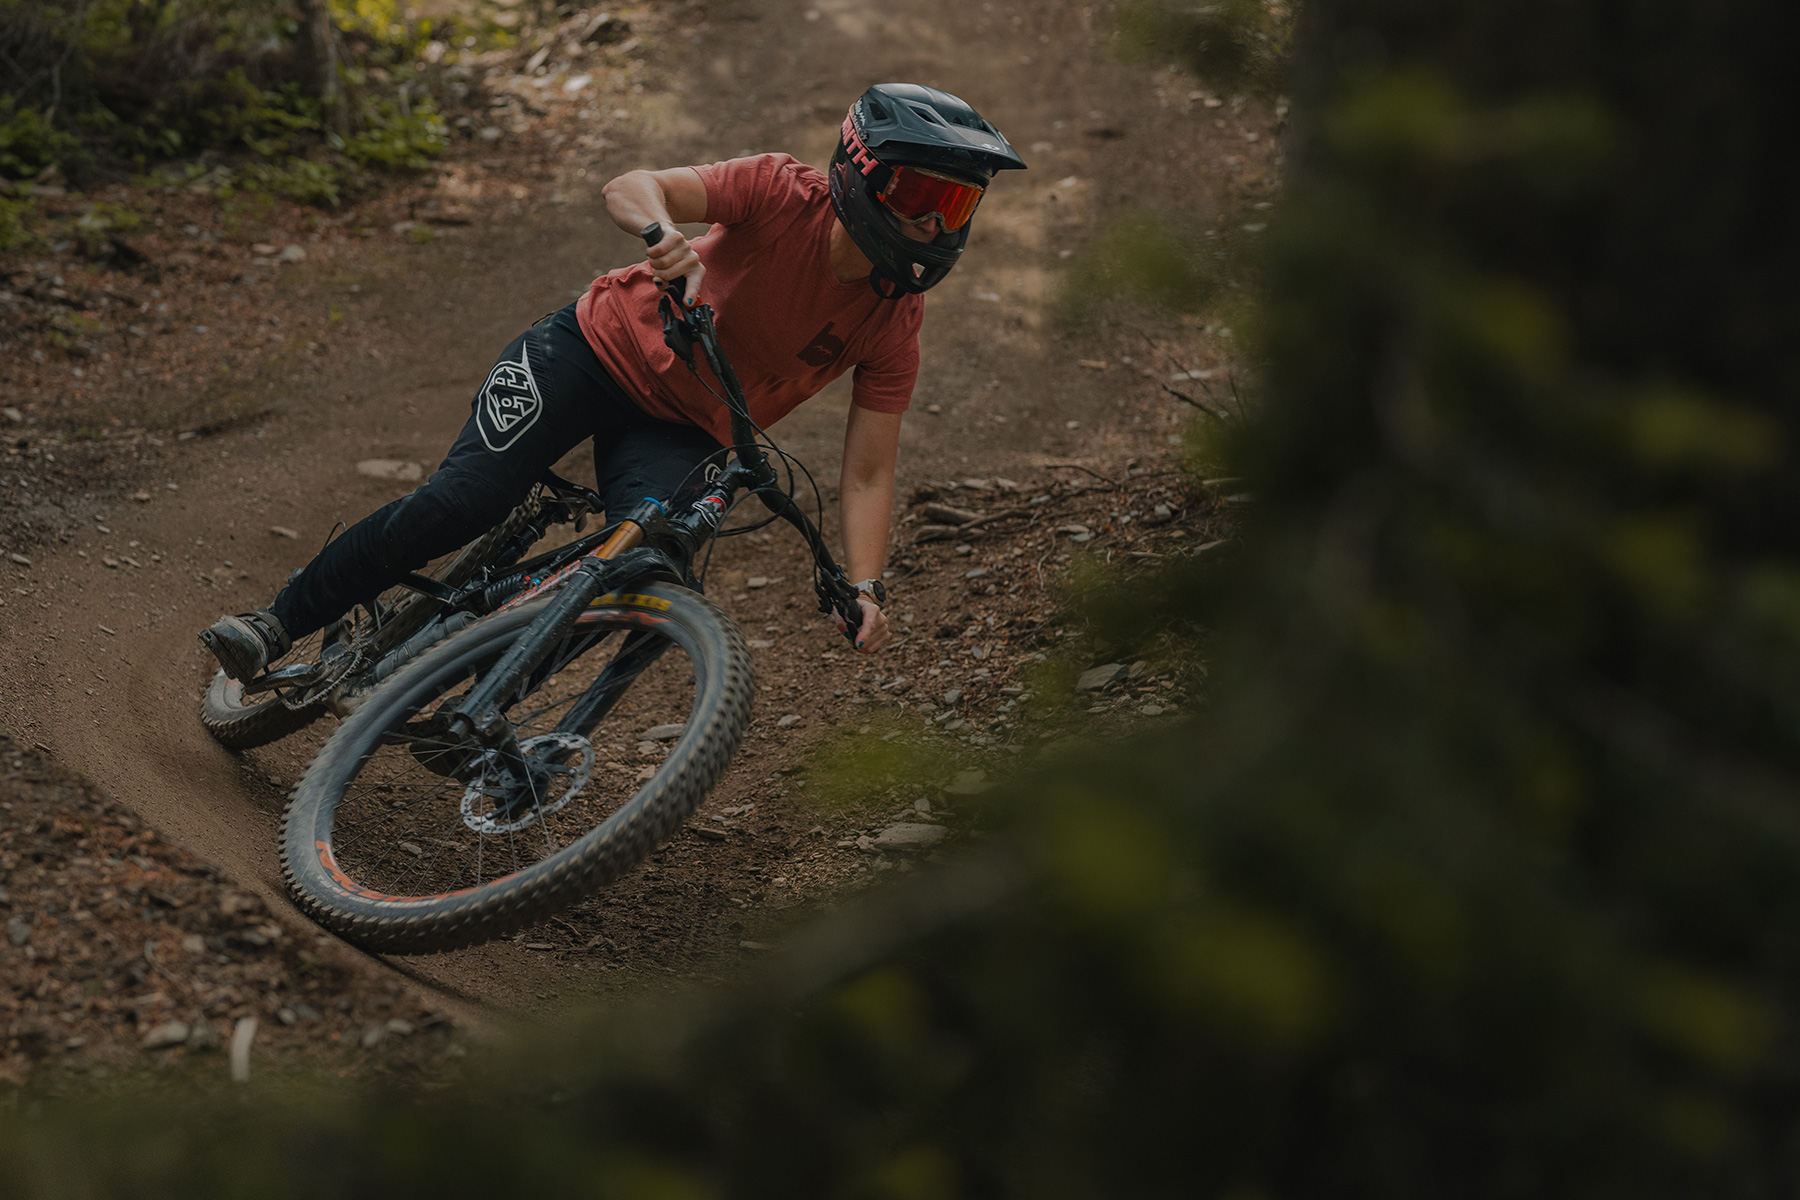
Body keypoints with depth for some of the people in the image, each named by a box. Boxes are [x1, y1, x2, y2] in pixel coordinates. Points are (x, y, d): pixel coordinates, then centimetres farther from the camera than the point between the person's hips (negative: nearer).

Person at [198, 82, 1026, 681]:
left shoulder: (895, 322, -14)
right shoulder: (785, 195, -23)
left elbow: (867, 474, -15)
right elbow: (630, 189, -33)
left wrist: (863, 588, -30)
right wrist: (665, 236, -56)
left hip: (680, 431, 3)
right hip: (604, 345, -3)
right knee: (461, 501, -19)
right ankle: (284, 621, 0)